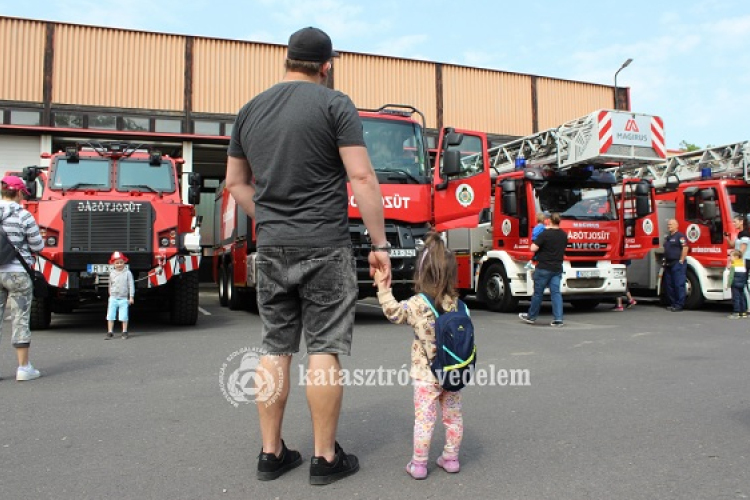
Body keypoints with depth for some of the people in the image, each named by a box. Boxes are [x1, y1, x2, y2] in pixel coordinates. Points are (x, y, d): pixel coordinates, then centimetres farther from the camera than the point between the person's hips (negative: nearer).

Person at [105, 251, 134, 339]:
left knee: (124, 316, 2)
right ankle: (110, 332, 11)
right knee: (110, 316, 3)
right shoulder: (112, 273, 5)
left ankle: (124, 332, 12)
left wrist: (131, 297, -6)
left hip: (124, 298, -3)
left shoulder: (127, 273, -4)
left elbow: (131, 285, -3)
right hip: (113, 298, 3)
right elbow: (110, 285, 17)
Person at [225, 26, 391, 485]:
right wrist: (380, 245, -8)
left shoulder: (250, 111, 13)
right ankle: (326, 458, 11)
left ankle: (271, 453, 19)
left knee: (276, 349, 11)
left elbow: (235, 182, 18)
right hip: (324, 246, -5)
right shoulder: (335, 104, -4)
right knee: (325, 349, 1)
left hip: (271, 248, 5)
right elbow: (362, 178, -11)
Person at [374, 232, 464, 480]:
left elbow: (393, 312, 0)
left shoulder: (416, 304, -16)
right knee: (453, 417, 17)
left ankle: (418, 464, 14)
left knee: (424, 420, 5)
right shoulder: (457, 304, -5)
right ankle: (451, 459, 29)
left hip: (426, 375, -4)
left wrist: (383, 287, 7)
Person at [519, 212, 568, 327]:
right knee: (556, 292, 3)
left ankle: (531, 316, 17)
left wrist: (534, 243, 2)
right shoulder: (564, 235, 7)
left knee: (538, 292, 5)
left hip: (544, 267, -5)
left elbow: (533, 248, -18)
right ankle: (558, 318, -3)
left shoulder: (545, 234, -14)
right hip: (557, 268, 6)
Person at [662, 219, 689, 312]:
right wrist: (665, 261, 16)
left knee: (679, 285, -7)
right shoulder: (667, 237, 19)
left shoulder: (680, 236, -8)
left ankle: (679, 305, -4)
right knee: (669, 285, 10)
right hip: (668, 264, 9)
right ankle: (672, 303, 17)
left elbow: (685, 248, -16)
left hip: (677, 264, -9)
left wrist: (681, 261, -18)